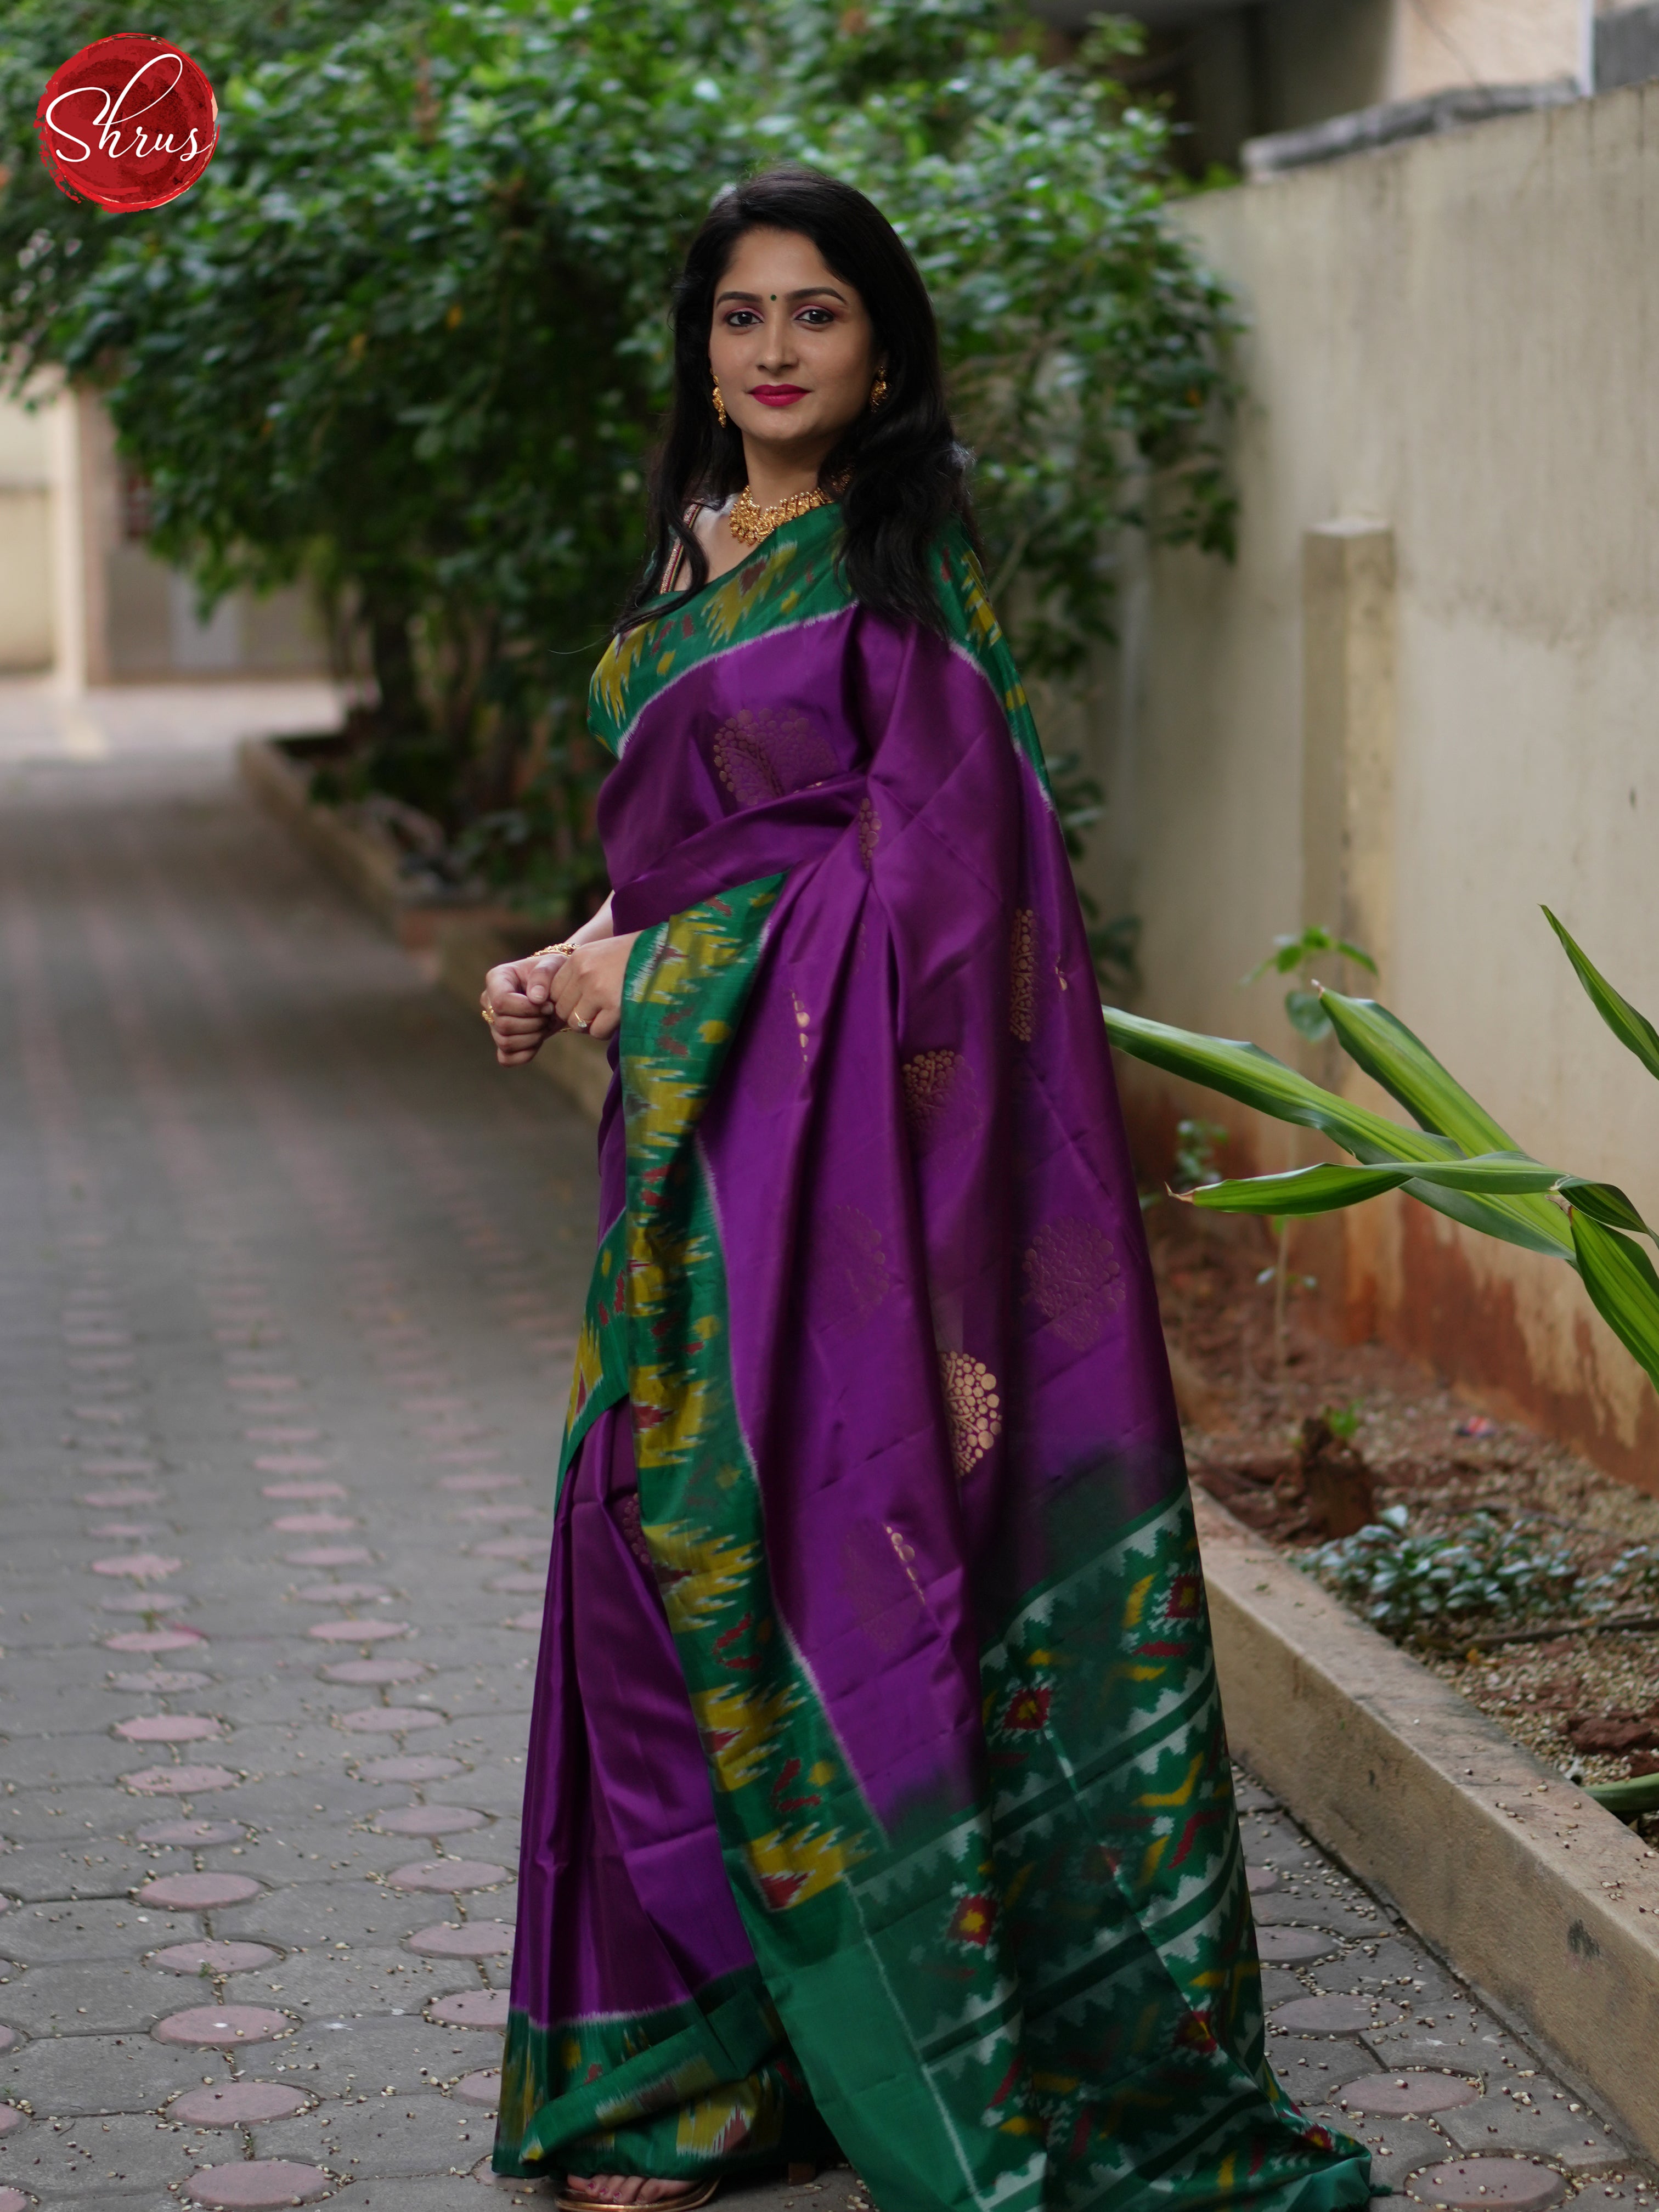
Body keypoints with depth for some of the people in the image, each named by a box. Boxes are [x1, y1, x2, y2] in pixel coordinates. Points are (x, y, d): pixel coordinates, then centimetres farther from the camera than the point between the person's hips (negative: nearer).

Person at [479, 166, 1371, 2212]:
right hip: (691, 1137, 7)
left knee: (812, 1555, -7)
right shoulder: (690, 560, 17)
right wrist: (569, 965, 3)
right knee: (667, 1556, 6)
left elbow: (926, 856, -13)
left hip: (839, 1123, -7)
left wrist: (650, 973, -9)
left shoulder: (903, 567, -6)